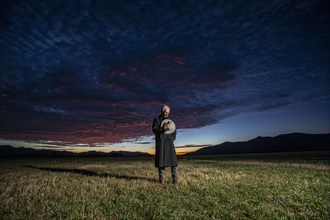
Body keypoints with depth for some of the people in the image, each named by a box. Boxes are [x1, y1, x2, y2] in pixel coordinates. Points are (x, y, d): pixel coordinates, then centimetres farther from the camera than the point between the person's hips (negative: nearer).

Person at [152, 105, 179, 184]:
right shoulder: (156, 119, 7)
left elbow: (174, 131, 19)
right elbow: (154, 130, -6)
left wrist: (173, 138, 2)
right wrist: (164, 128, -17)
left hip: (169, 142, 3)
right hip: (160, 142, -3)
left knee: (173, 160, -5)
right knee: (161, 160, -4)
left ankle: (175, 179, -5)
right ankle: (162, 180, 1)